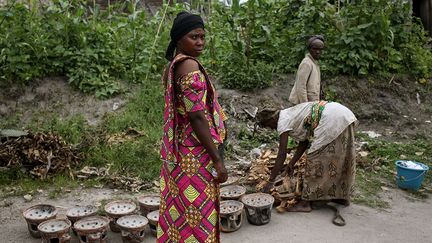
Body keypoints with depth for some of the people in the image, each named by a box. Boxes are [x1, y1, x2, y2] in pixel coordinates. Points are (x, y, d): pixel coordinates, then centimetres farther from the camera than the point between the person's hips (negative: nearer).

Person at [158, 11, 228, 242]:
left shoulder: (172, 67, 11)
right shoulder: (190, 66, -18)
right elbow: (197, 117, -22)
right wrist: (217, 160, -18)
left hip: (178, 153, 9)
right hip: (195, 155, -9)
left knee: (179, 213, 18)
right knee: (196, 215, 2)